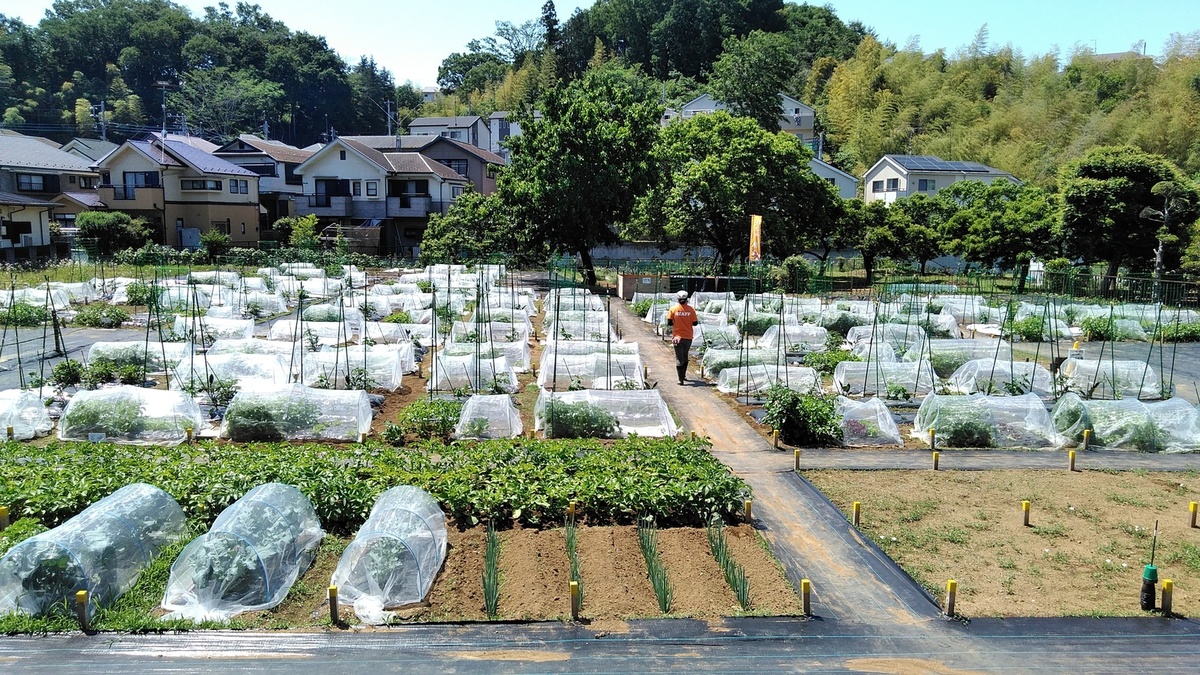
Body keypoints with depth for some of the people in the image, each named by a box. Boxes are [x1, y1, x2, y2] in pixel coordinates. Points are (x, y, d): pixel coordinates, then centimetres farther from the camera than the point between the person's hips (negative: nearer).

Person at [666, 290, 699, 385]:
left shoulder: (673, 309, -8)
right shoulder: (690, 309, -6)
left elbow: (669, 323, -7)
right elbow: (694, 323, -3)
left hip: (678, 337, -2)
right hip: (688, 337, 2)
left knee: (679, 358, 1)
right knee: (685, 356, 22)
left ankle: (681, 379, -7)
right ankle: (683, 376, 31)